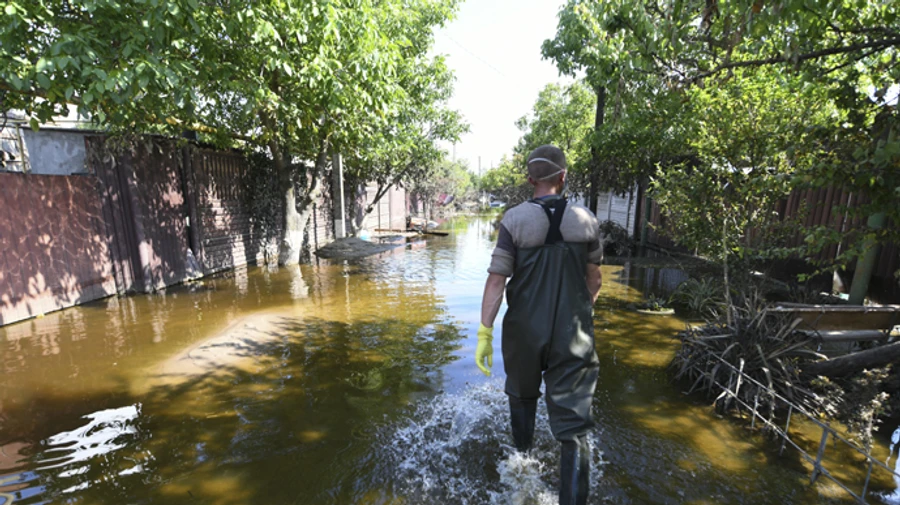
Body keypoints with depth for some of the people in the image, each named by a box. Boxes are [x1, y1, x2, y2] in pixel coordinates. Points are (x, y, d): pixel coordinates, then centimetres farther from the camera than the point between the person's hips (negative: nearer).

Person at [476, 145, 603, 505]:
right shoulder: (586, 220, -2)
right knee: (573, 427, 7)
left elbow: (496, 279, -15)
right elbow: (594, 278, 8)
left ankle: (522, 459, 49)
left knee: (522, 396, 27)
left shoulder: (514, 220, -10)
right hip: (573, 335, 0)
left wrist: (484, 332, -11)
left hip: (524, 332, 0)